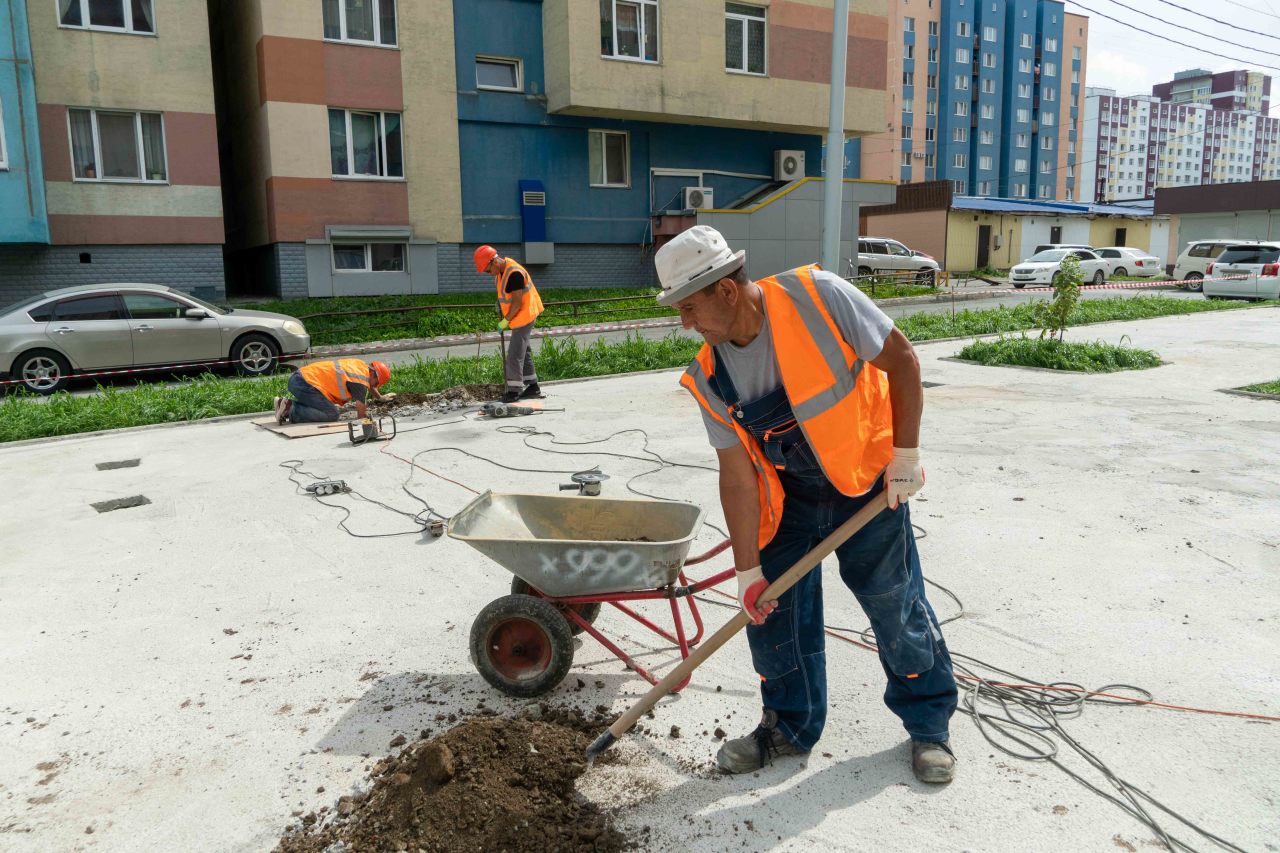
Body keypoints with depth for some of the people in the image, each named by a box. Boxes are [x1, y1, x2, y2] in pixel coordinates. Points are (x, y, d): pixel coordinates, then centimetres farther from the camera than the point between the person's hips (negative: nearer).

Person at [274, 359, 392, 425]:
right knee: (333, 414, -11)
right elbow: (362, 414, -8)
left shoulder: (361, 365, 15)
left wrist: (381, 397, 51)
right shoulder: (360, 381, -11)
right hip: (306, 384, -10)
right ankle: (291, 410, -17)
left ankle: (284, 403, 11)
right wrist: (365, 414, 13)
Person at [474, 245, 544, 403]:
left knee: (515, 353, -9)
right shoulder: (500, 270, 4)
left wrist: (505, 321, -15)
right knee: (523, 350, 14)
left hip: (524, 315, -10)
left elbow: (517, 302, -24)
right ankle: (533, 387, 22)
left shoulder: (514, 273, -25)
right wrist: (500, 301, 6)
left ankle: (514, 390, -3)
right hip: (519, 316, 10)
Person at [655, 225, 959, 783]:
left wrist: (906, 454, -16)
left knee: (895, 604, 5)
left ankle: (929, 722, 28)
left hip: (867, 477, -3)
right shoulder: (710, 378, -13)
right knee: (773, 605, 3)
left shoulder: (815, 296, -25)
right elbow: (737, 477, -10)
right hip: (787, 492, 4)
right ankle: (790, 726, 25)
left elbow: (899, 359, -15)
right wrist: (748, 570, -10)